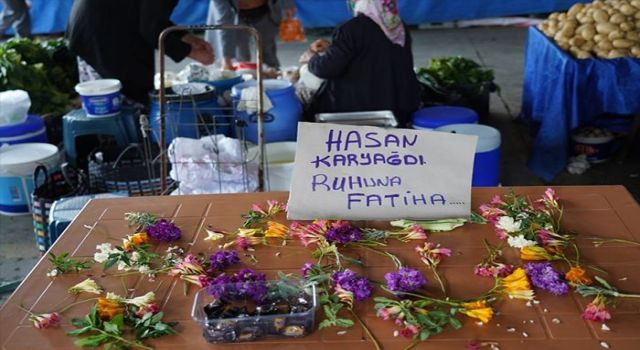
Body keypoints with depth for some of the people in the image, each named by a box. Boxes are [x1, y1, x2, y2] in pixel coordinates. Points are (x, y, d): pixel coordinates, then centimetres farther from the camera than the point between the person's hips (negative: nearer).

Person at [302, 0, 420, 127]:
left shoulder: (353, 28, -16)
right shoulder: (400, 27, 7)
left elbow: (326, 68, -15)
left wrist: (312, 58, 8)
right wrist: (332, 47, 21)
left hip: (360, 110, -7)